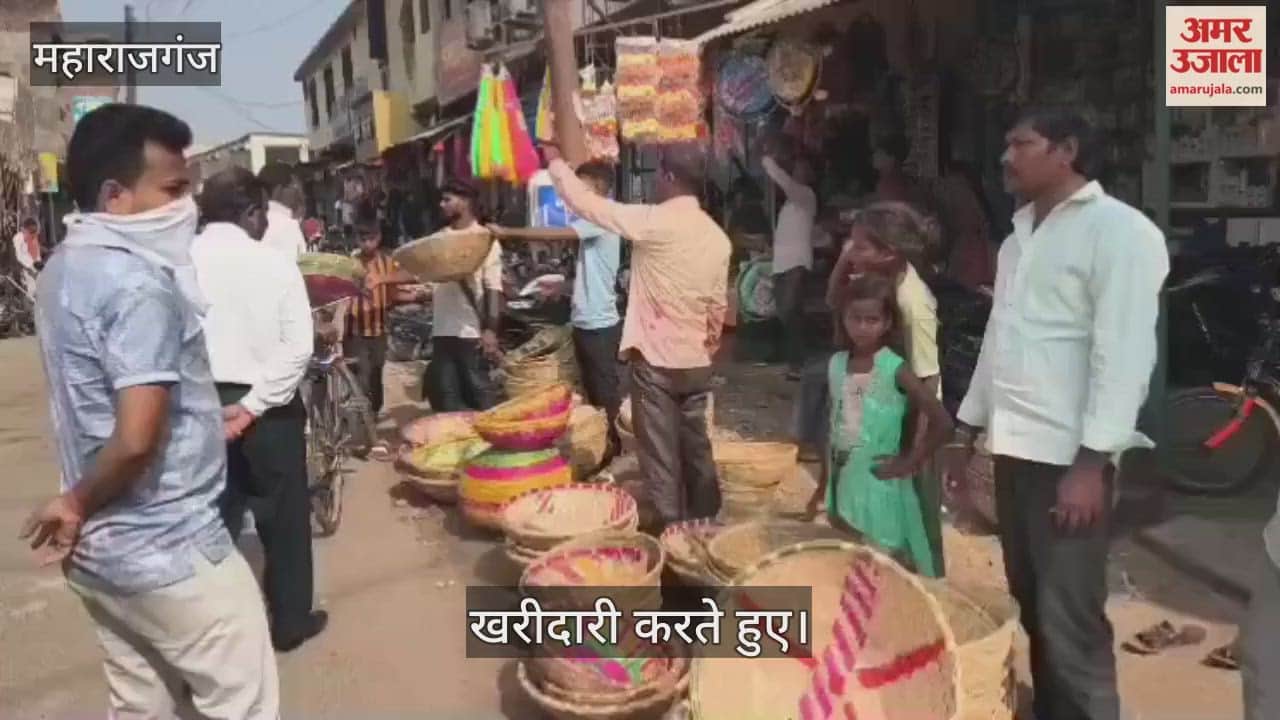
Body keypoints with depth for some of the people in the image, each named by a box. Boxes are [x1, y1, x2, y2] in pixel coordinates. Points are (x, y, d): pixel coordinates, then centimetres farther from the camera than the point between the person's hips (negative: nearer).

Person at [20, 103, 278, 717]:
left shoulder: (62, 270, 8)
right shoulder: (139, 284, -22)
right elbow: (138, 438, -28)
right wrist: (78, 504, -11)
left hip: (98, 551, 9)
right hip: (169, 550, -9)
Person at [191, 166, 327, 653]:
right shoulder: (274, 262, -9)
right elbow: (298, 348, -17)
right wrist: (251, 406, -15)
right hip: (267, 406, -2)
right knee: (284, 516, 14)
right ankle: (290, 621, 27)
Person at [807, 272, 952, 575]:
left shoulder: (894, 368, -13)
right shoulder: (836, 363, 2)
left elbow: (942, 423, -17)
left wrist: (907, 463, -11)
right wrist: (823, 486, 12)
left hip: (879, 488, -5)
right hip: (843, 483, 5)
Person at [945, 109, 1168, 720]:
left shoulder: (1120, 230, -8)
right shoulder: (1019, 236, 16)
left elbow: (1124, 354, -15)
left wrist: (1091, 462, -20)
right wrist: (967, 430, 18)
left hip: (1069, 454, -8)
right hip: (1013, 446, 8)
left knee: (1069, 619, -4)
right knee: (1032, 607, 17)